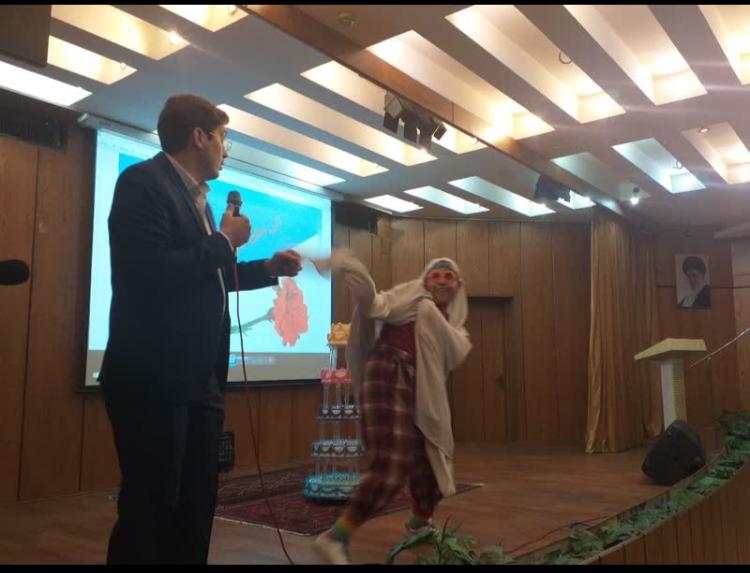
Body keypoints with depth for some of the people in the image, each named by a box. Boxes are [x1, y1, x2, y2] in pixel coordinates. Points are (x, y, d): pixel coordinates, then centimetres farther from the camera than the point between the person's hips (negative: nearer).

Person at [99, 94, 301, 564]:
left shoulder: (195, 196, 16)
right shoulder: (143, 182, -10)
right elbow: (152, 274, -24)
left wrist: (268, 268, 18)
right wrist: (224, 241, -13)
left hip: (199, 377, 9)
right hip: (153, 377, -9)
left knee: (198, 501, 16)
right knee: (150, 506, 1)